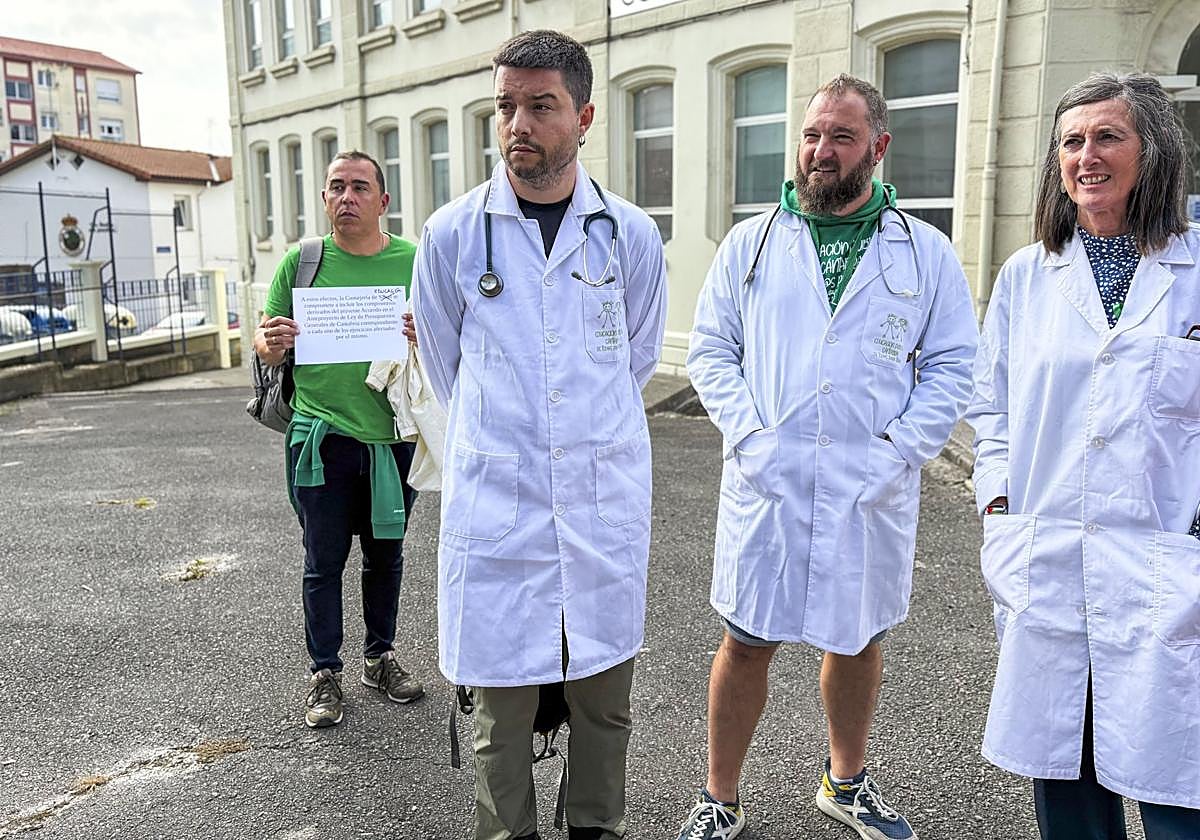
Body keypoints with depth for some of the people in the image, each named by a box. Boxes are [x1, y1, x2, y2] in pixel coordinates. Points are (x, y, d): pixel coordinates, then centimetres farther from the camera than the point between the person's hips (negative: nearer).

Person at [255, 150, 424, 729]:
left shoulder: (414, 262, 2)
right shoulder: (301, 262, 1)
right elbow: (265, 346, 6)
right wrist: (272, 343, -18)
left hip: (394, 434, 1)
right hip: (321, 436, -1)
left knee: (385, 554, 15)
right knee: (324, 560, 7)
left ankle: (380, 657, 33)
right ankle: (325, 672, 23)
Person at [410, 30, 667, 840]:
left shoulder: (632, 236, 1)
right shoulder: (452, 235, -2)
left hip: (607, 506, 2)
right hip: (496, 505, -1)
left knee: (604, 697, 14)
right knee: (503, 707, 8)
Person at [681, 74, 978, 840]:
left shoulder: (925, 252, 4)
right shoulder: (750, 243, 5)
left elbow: (955, 365, 3)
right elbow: (710, 349, 4)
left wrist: (900, 449, -9)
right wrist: (746, 434, -9)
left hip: (873, 490, 1)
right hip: (766, 483, 0)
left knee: (860, 637, 16)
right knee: (747, 642, 6)